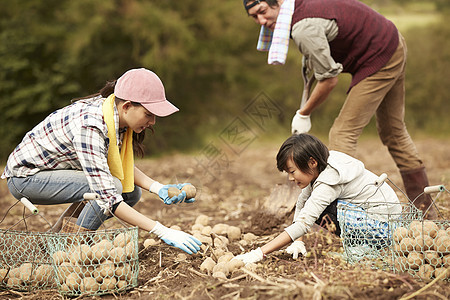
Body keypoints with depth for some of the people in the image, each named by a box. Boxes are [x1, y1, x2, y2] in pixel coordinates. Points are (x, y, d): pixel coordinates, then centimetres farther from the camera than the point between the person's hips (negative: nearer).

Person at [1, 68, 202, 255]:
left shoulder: (115, 113, -10)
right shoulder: (88, 127, -35)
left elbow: (123, 165, 4)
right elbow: (108, 199, -37)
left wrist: (158, 188, -13)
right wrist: (163, 232, -38)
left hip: (53, 169, 9)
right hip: (25, 177, -9)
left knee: (131, 192, -2)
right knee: (113, 186, -27)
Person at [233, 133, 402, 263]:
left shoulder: (329, 182, -25)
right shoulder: (319, 168, 1)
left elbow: (303, 223, -31)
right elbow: (302, 202, 8)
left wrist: (260, 253, -33)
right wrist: (298, 242, -3)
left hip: (382, 223, -10)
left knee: (319, 209, -22)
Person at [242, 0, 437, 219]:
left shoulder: (304, 28, -29)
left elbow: (329, 80, -22)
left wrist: (303, 114, -9)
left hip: (378, 63, -10)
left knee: (343, 133, -11)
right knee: (394, 131, 18)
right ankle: (425, 210, 28)